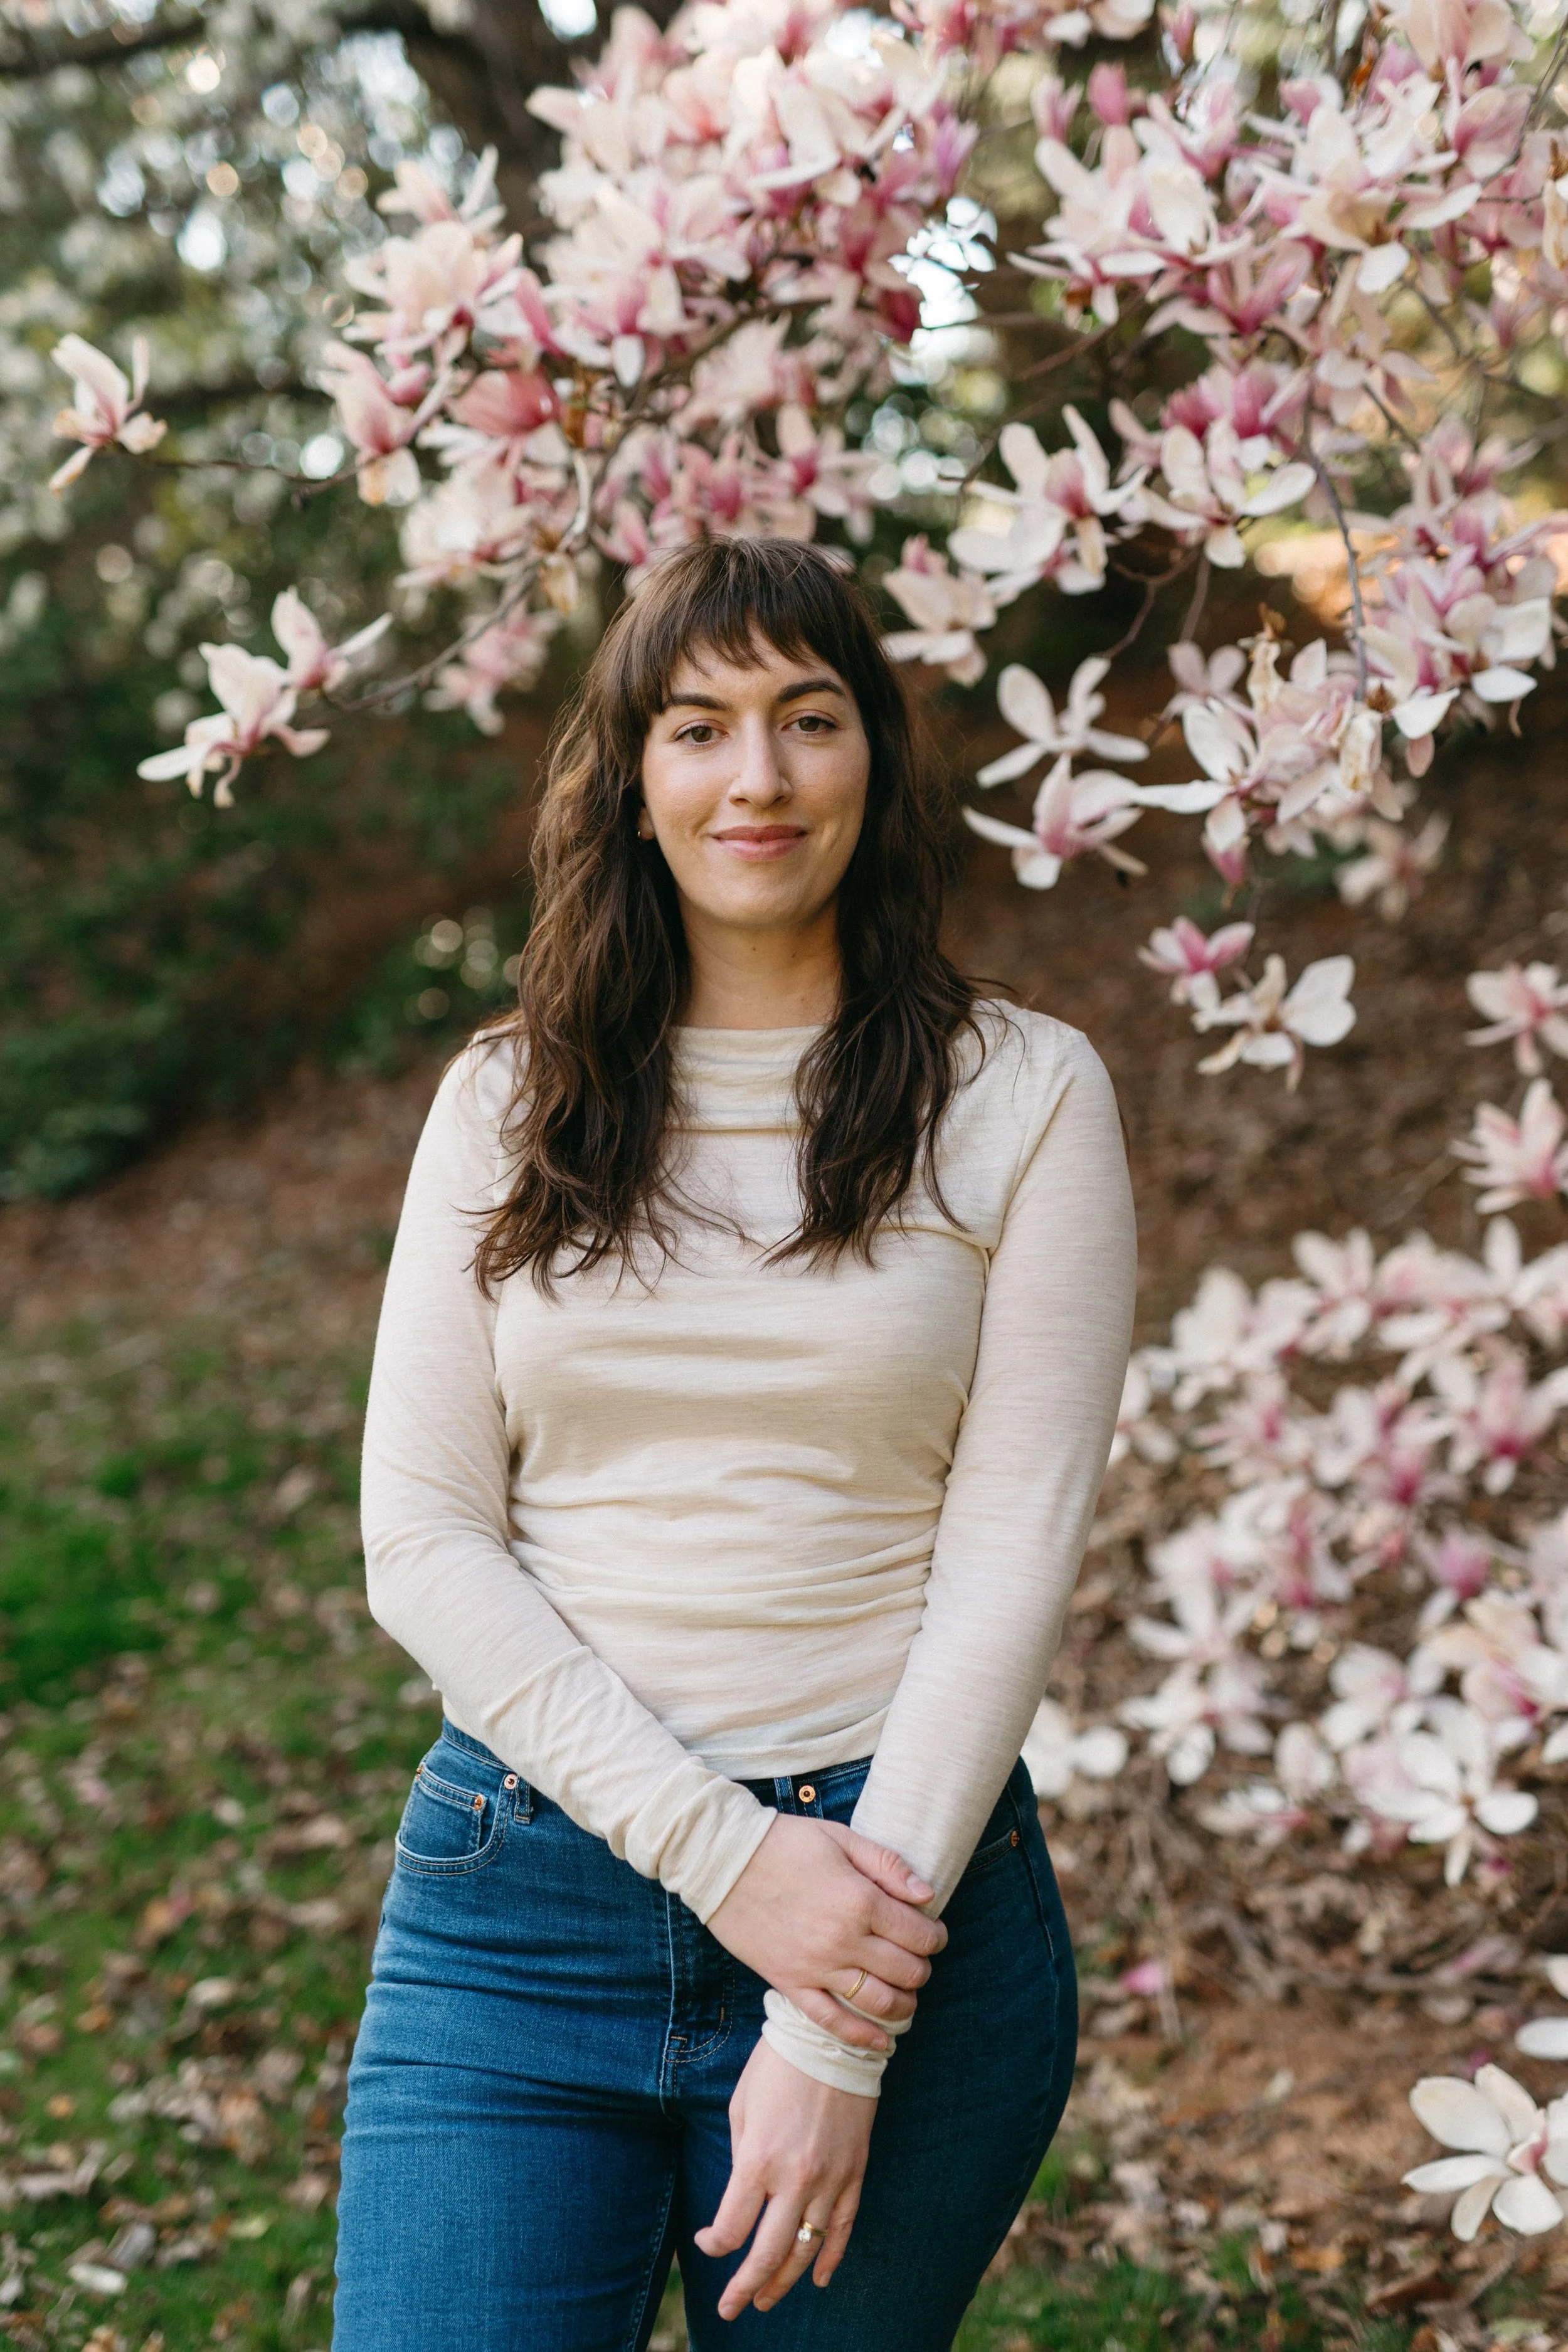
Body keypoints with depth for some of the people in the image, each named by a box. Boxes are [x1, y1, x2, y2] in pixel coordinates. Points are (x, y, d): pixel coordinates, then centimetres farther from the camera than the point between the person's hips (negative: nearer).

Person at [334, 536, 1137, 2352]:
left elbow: (1013, 1554, -5)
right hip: (517, 1894, 1)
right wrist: (724, 1857, -11)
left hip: (902, 1880, -1)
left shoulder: (1022, 1096, 0)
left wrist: (846, 2039, -11)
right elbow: (423, 1540, 0)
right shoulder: (506, 1105, 6)